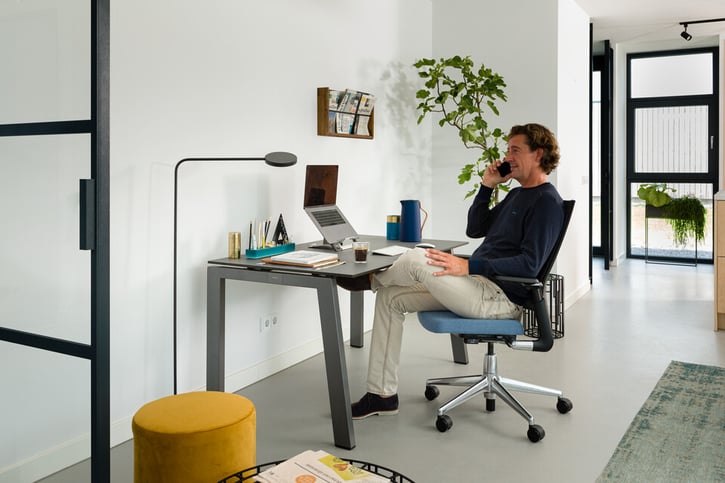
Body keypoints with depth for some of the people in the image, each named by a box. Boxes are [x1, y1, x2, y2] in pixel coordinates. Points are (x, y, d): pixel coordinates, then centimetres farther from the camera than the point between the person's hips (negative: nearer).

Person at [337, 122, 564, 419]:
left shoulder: (547, 201, -11)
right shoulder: (516, 194, 19)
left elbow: (529, 264, -21)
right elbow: (474, 229, 22)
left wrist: (469, 266, -27)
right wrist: (486, 187, 9)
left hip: (502, 298, -10)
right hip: (479, 285, 10)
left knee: (416, 258, -25)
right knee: (391, 298, 2)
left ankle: (372, 280, 12)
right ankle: (382, 394, 5)